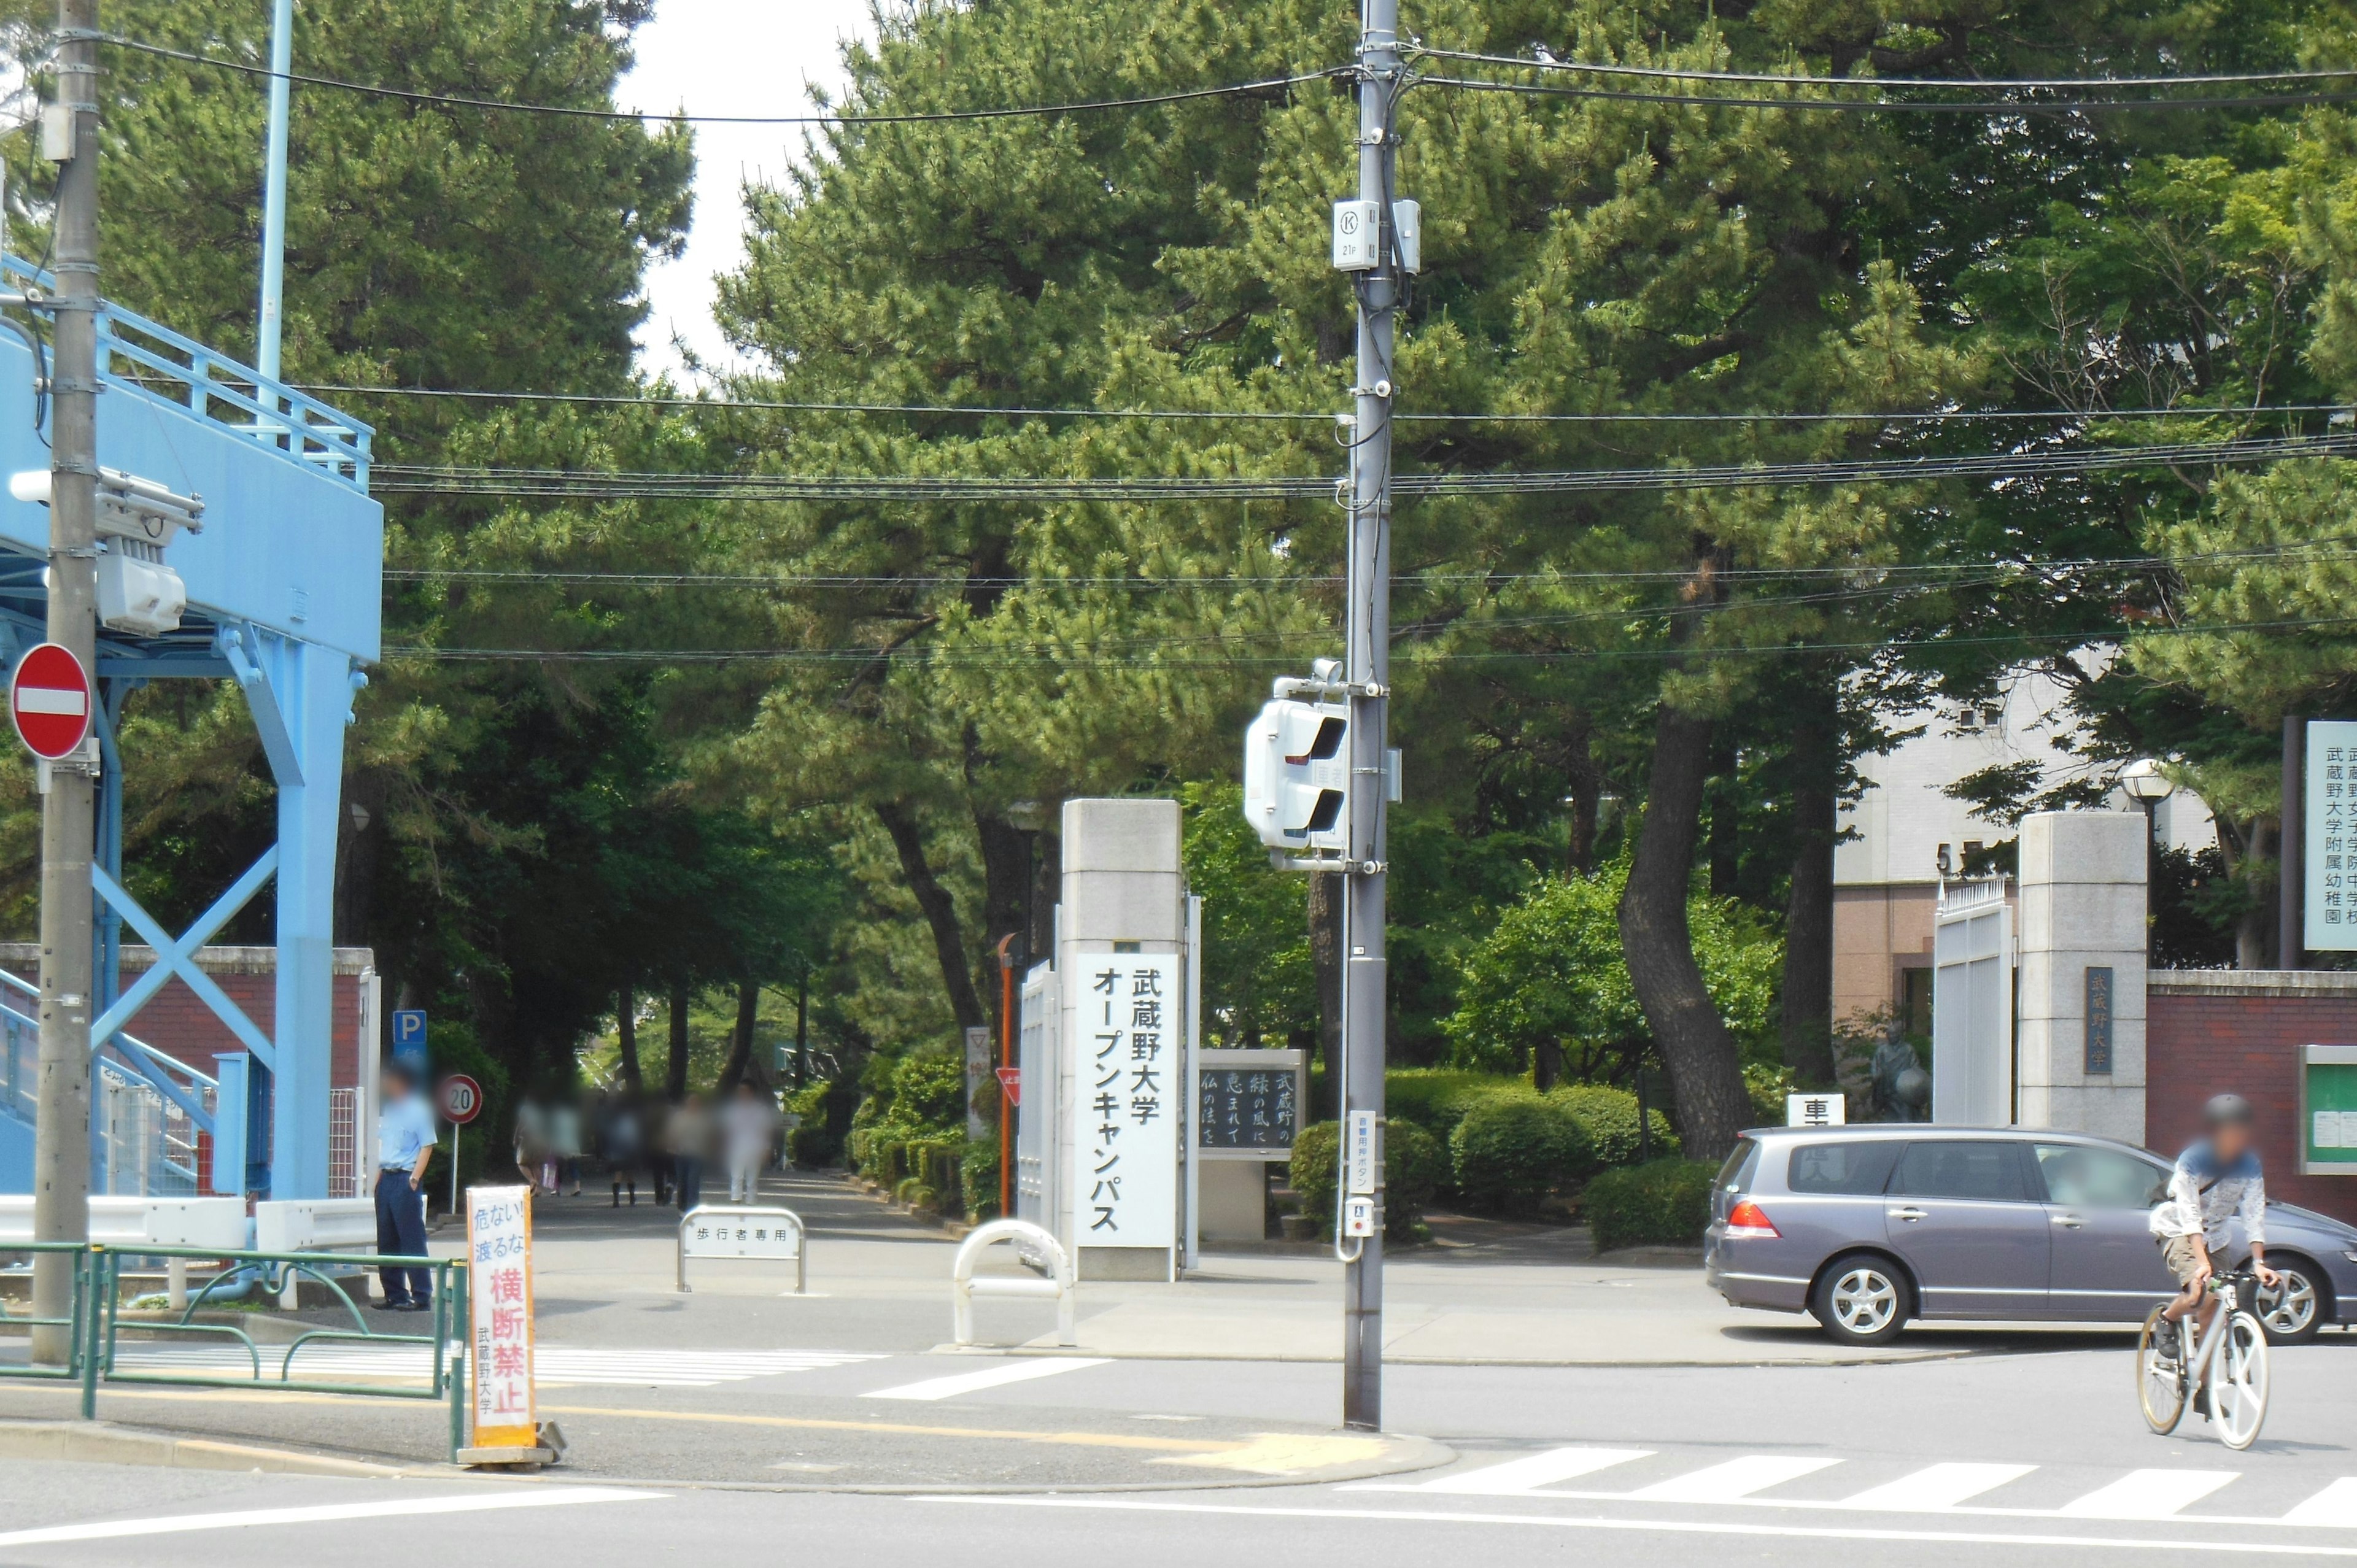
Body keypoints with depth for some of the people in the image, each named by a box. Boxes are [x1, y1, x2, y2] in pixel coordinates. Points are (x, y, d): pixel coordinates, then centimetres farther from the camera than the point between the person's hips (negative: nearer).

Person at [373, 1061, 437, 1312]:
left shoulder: (418, 1111, -6)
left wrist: (414, 1179, -16)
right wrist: (378, 1177, 13)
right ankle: (394, 1295, 14)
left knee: (412, 1240, -7)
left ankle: (421, 1297, -6)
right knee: (387, 1241, 8)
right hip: (386, 1179, 8)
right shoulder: (388, 1112, 16)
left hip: (406, 1180, -8)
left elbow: (427, 1147, -9)